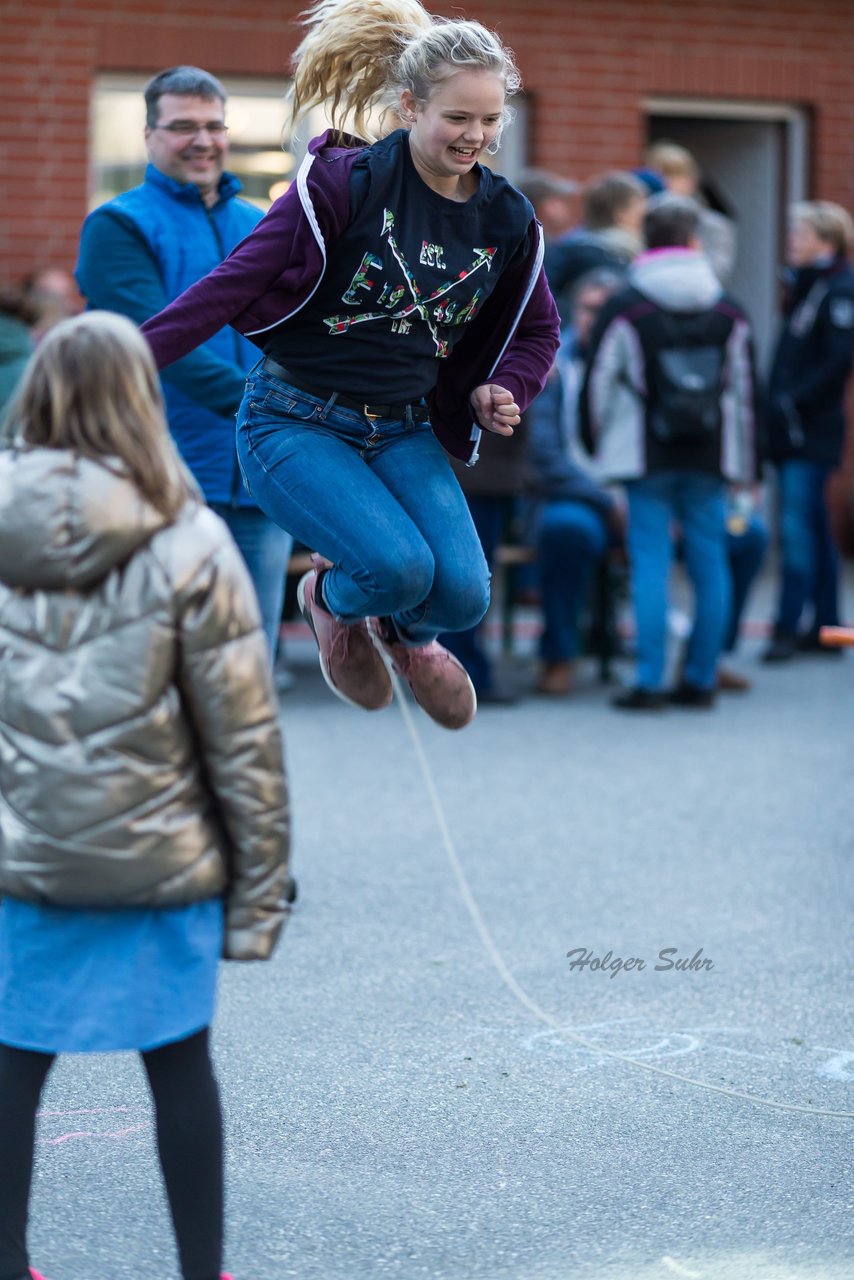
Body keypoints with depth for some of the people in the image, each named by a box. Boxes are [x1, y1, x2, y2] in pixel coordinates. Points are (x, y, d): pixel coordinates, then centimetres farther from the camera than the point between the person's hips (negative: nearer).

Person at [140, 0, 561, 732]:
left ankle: (406, 633, 25)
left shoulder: (506, 220, 1)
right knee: (400, 566, -26)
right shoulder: (347, 182, -15)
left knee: (463, 594, -15)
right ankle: (332, 601, 13)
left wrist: (501, 392, -2)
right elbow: (235, 282, -14)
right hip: (297, 421, -5)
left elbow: (537, 328, 19)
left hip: (404, 433, 5)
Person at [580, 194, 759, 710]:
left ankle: (650, 682, -5)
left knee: (651, 566, -2)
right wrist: (745, 468, 17)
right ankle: (701, 680, 11)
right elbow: (745, 391, 11)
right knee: (710, 565, 7)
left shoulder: (625, 308, -4)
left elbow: (600, 382, -2)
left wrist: (596, 443, 14)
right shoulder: (729, 311, 7)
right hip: (710, 462, 3)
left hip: (648, 458, -3)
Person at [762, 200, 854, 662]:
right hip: (790, 430, 9)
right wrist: (776, 403, 10)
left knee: (797, 528, -11)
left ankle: (789, 626, -11)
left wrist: (794, 399, -19)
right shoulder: (805, 285, 16)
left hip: (812, 431, -9)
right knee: (813, 528, 12)